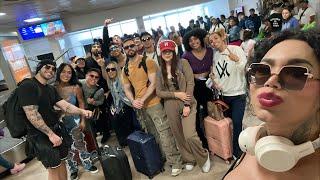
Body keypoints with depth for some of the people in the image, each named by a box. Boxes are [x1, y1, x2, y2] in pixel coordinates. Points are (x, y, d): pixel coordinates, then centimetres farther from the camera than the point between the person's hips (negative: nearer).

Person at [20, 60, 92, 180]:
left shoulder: (51, 89, 11)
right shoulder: (27, 86, -15)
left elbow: (65, 106, 1)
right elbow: (32, 115, -22)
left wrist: (82, 111, -18)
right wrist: (50, 134, -21)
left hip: (56, 130, 7)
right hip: (40, 135, -7)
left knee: (62, 163, 15)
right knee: (54, 169, 5)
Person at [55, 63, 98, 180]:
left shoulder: (76, 87, -10)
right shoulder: (53, 88, -11)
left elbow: (81, 104, -1)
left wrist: (82, 120, -2)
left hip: (75, 121, 0)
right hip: (60, 123, 0)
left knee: (80, 144, 11)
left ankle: (88, 165, 32)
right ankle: (73, 170, 32)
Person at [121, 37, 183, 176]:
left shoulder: (148, 62, -8)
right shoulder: (125, 69, 9)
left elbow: (153, 83, -14)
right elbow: (127, 89, 9)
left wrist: (142, 100, -20)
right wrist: (133, 101, -10)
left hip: (154, 103, -5)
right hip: (139, 107, 6)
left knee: (164, 134, -5)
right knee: (152, 135, 17)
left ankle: (175, 162, 7)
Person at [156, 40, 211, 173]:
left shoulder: (183, 63, -3)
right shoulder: (160, 71, 6)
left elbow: (190, 83, -8)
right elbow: (159, 92, 2)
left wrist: (187, 105, -14)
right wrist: (176, 94, -12)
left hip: (187, 104, -3)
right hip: (170, 107, 4)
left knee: (189, 135, -13)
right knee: (178, 136, 11)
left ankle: (203, 156, 17)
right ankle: (189, 159, 35)